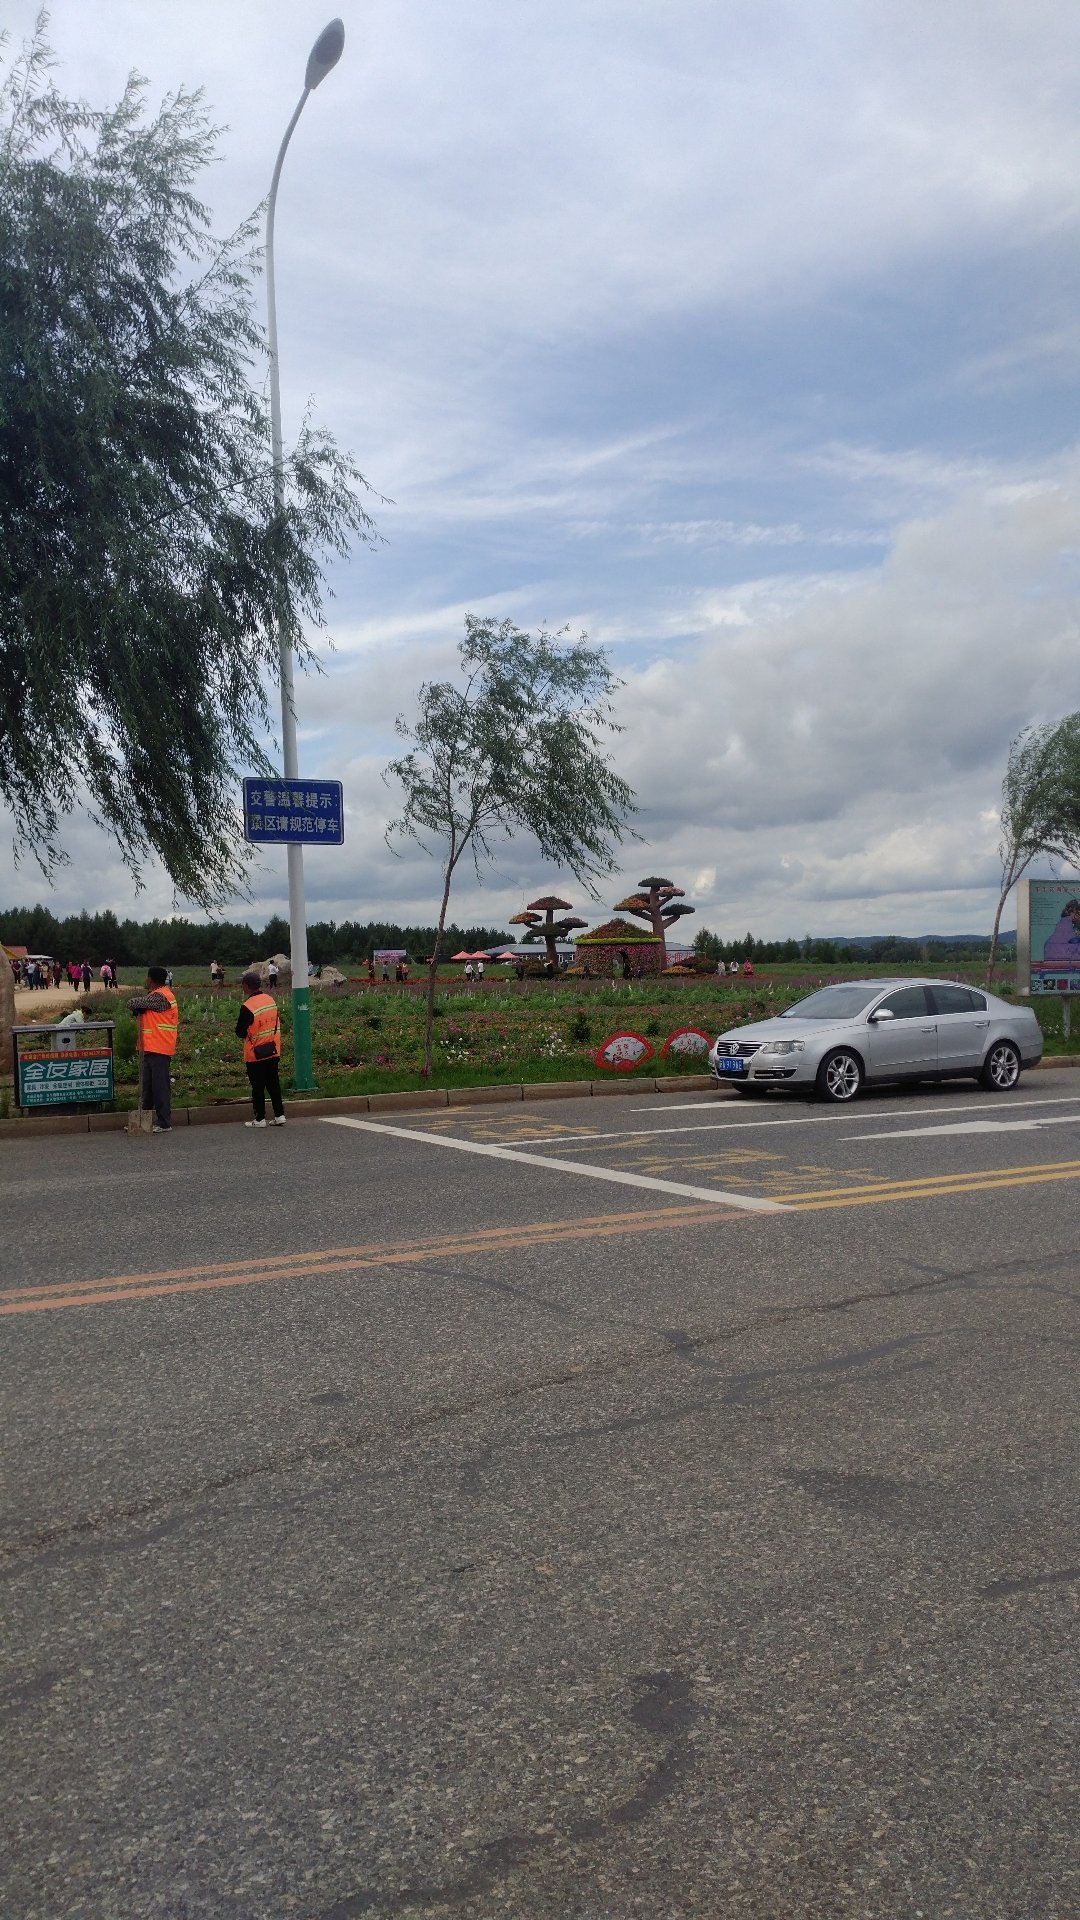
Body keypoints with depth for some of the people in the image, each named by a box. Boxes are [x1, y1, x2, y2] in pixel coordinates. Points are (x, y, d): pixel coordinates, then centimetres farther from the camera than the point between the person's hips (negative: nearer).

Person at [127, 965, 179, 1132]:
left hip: (158, 1049, -10)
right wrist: (140, 1008, -6)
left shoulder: (159, 996, -16)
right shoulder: (162, 993, 16)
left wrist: (138, 1005, 4)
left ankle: (164, 1124, -1)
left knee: (160, 1086, -6)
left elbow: (132, 1004, -17)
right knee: (147, 1086, 15)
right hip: (151, 1048, 10)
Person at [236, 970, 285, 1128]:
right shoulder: (271, 1000, 1)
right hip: (273, 1051, 6)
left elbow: (240, 1033, -13)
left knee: (258, 1087, 3)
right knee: (273, 1083, 13)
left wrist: (244, 1034, 7)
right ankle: (279, 1115, 12)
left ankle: (260, 1119, 8)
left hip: (255, 1054, -6)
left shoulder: (247, 1007, -20)